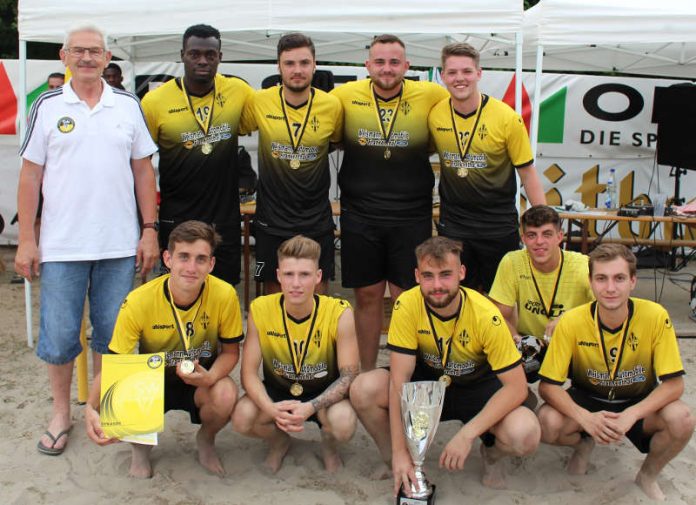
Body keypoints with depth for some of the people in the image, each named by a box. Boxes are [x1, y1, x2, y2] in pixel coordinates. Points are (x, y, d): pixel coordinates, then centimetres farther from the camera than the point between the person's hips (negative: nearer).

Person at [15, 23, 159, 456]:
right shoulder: (48, 107, 2)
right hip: (61, 246, -1)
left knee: (112, 334, 10)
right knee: (59, 336, 5)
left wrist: (150, 230, 2)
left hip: (120, 245, 1)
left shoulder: (128, 106, 6)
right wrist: (26, 240, -2)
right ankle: (61, 412, 24)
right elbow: (31, 176, 2)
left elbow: (143, 171, 8)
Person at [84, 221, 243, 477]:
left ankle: (206, 440, 5)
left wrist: (210, 377, -29)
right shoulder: (138, 302, -24)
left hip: (202, 380, 1)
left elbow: (230, 351, -7)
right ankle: (141, 444, 9)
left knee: (226, 395, -34)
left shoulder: (224, 295, -23)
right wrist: (91, 408, -37)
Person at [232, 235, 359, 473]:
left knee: (344, 424, -34)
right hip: (277, 391, 2)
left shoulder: (339, 313, -22)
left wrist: (310, 408, -35)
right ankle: (278, 441, 11)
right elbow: (249, 372, -13)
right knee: (241, 418, -28)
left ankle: (329, 445, 8)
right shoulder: (260, 309, -18)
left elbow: (349, 375, -19)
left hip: (324, 392, -2)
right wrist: (271, 409, -34)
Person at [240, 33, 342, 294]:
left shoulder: (332, 105, -5)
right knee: (272, 297, 10)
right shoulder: (258, 102, -7)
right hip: (272, 217, 0)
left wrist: (314, 152, 1)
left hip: (317, 220, 0)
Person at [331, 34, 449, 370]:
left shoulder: (430, 96, -4)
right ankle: (367, 374, 26)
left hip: (412, 217, 0)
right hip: (359, 215, 1)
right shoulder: (345, 96, -3)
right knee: (367, 296, 10)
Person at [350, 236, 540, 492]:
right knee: (363, 389, -28)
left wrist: (467, 434, -32)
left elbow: (517, 386, -23)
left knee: (525, 435, -31)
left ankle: (491, 454, 9)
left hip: (477, 387, -1)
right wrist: (399, 452, -25)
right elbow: (399, 380, -21)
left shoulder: (485, 315, -26)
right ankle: (393, 462, 3)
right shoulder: (407, 305, -22)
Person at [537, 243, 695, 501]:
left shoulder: (656, 317, -23)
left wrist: (631, 415, -34)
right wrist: (585, 417, -36)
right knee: (548, 423, -30)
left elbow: (674, 383, -19)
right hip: (587, 399, 0)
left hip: (639, 402, 0)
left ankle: (648, 475, 5)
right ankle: (583, 444, 11)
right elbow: (548, 385, -17)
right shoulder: (571, 322, -22)